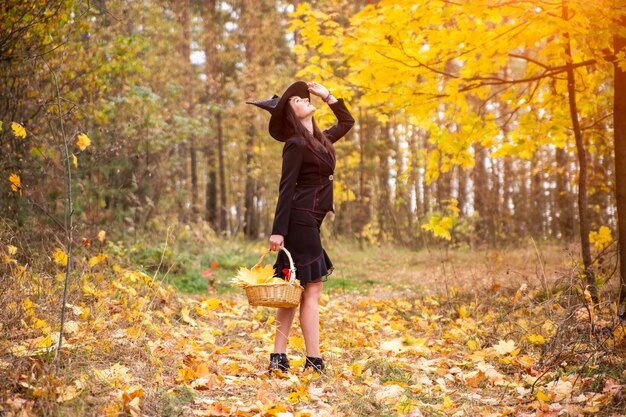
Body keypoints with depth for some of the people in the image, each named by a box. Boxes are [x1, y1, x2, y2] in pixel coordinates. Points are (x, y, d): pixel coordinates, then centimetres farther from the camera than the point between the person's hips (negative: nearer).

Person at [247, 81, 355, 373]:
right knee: (312, 288, -8)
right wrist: (278, 230, -19)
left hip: (310, 221, 9)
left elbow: (347, 122, 32)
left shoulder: (321, 139, 16)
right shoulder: (296, 144, -9)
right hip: (300, 220, -9)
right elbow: (286, 188, -14)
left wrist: (327, 96, 23)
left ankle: (278, 357, 11)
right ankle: (314, 361, -5)